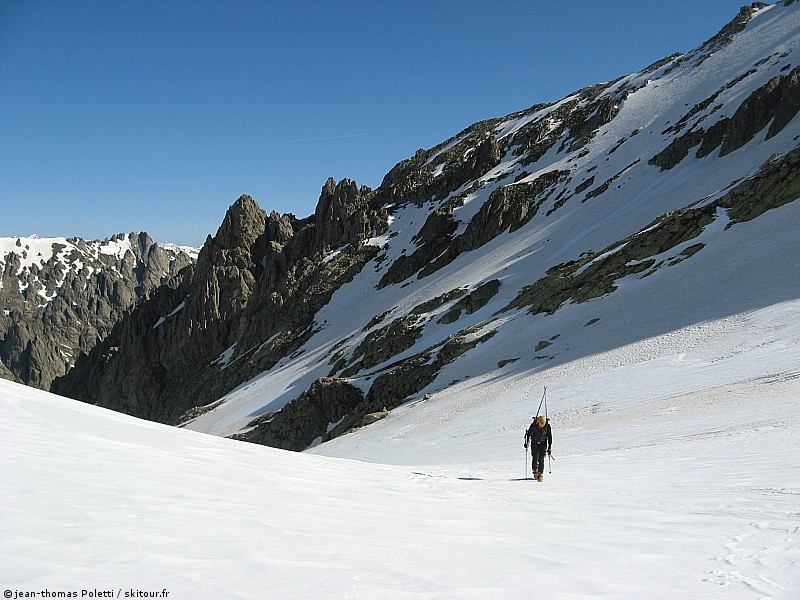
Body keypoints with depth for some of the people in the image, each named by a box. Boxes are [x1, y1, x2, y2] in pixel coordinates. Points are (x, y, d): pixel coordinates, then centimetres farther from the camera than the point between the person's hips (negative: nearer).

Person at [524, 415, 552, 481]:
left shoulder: (547, 426, -18)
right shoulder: (533, 425, -21)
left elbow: (550, 437, -7)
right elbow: (528, 433, -4)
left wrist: (549, 448, -6)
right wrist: (526, 443, -4)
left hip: (543, 444, 0)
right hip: (534, 443, 0)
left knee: (541, 459, -10)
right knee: (535, 459, -2)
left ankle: (540, 474, -3)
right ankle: (535, 471, 22)